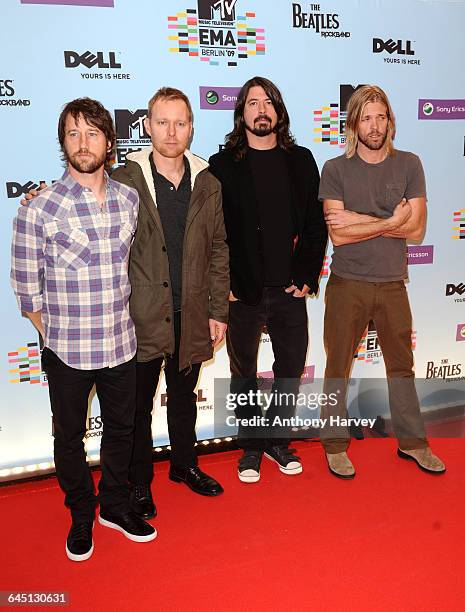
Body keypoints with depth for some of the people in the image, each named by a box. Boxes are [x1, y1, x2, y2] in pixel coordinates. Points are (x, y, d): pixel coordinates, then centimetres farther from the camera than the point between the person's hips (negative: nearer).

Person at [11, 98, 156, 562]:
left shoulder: (130, 200, -1)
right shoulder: (38, 210, -13)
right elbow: (26, 286, -5)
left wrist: (119, 321, 7)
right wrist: (54, 337, -1)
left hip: (122, 346, 3)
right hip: (67, 353, -3)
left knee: (121, 429, 19)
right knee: (69, 436, 16)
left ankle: (115, 505, 43)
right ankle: (81, 515, 40)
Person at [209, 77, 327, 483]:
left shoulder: (301, 161, 7)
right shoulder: (223, 165, -1)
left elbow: (316, 225, 6)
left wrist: (307, 277, -2)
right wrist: (224, 285, -9)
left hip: (289, 290, 3)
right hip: (242, 294, -2)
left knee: (291, 368, 12)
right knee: (244, 373, 11)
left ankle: (278, 440, 33)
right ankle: (251, 446, 30)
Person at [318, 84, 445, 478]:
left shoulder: (409, 165, 3)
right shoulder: (336, 169, -3)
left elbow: (416, 229, -7)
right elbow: (338, 235, -13)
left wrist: (360, 220, -13)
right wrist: (391, 221, -13)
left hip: (393, 283, 2)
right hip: (347, 284, -2)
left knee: (402, 365, 13)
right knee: (338, 367, 7)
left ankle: (412, 441, 30)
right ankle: (335, 444, 23)